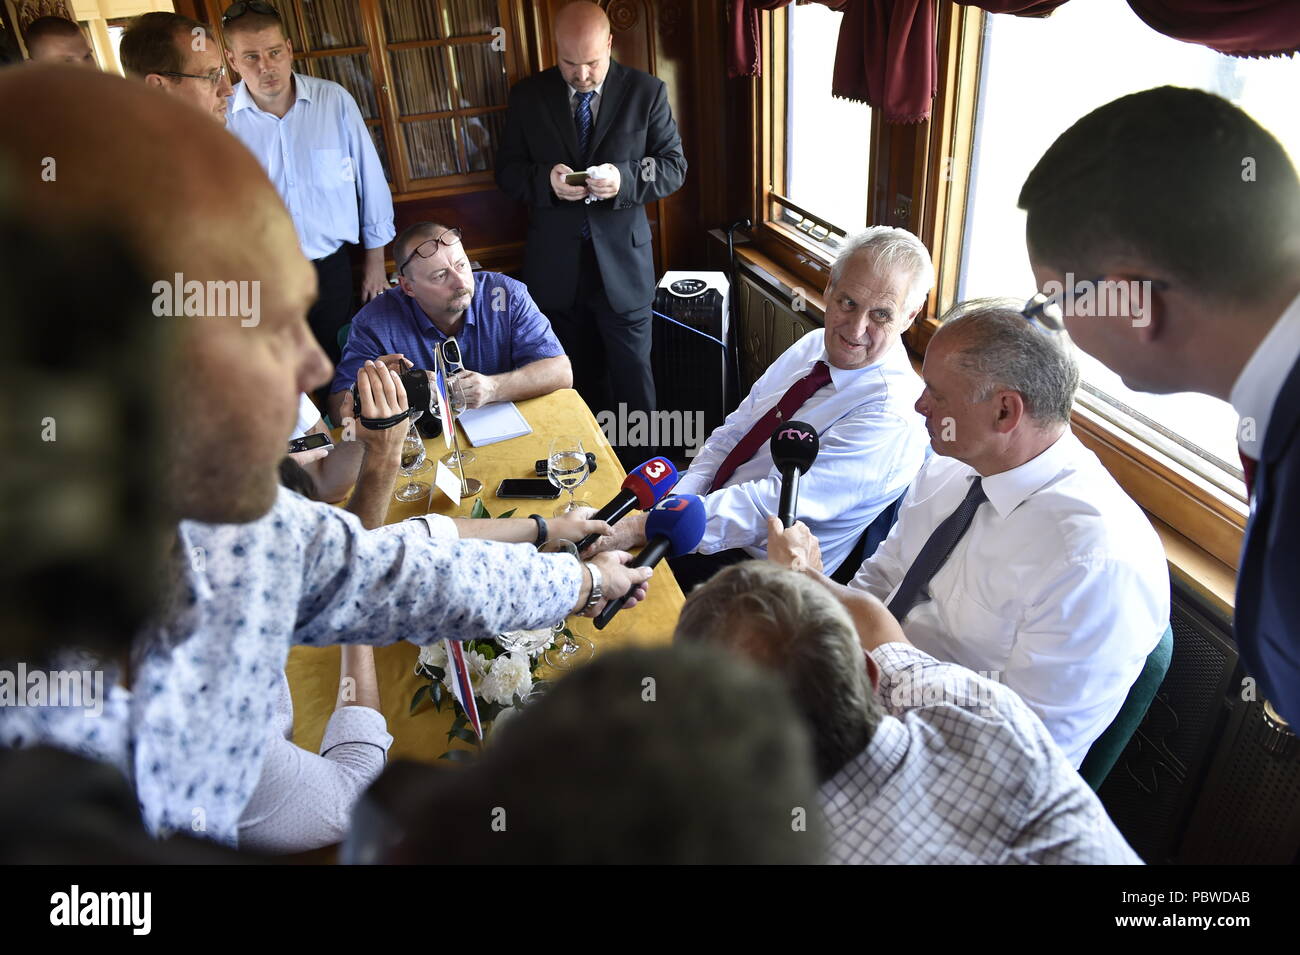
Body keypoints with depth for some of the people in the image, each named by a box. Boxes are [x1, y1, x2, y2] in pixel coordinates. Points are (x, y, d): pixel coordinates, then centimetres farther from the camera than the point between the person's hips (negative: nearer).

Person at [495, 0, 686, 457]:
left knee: (632, 379, 7)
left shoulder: (646, 92, -3)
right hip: (555, 265, 2)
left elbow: (674, 166, -1)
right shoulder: (528, 95, 2)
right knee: (573, 379, 15)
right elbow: (507, 170, 5)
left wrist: (625, 179, -21)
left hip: (622, 262, -2)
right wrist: (545, 180, -18)